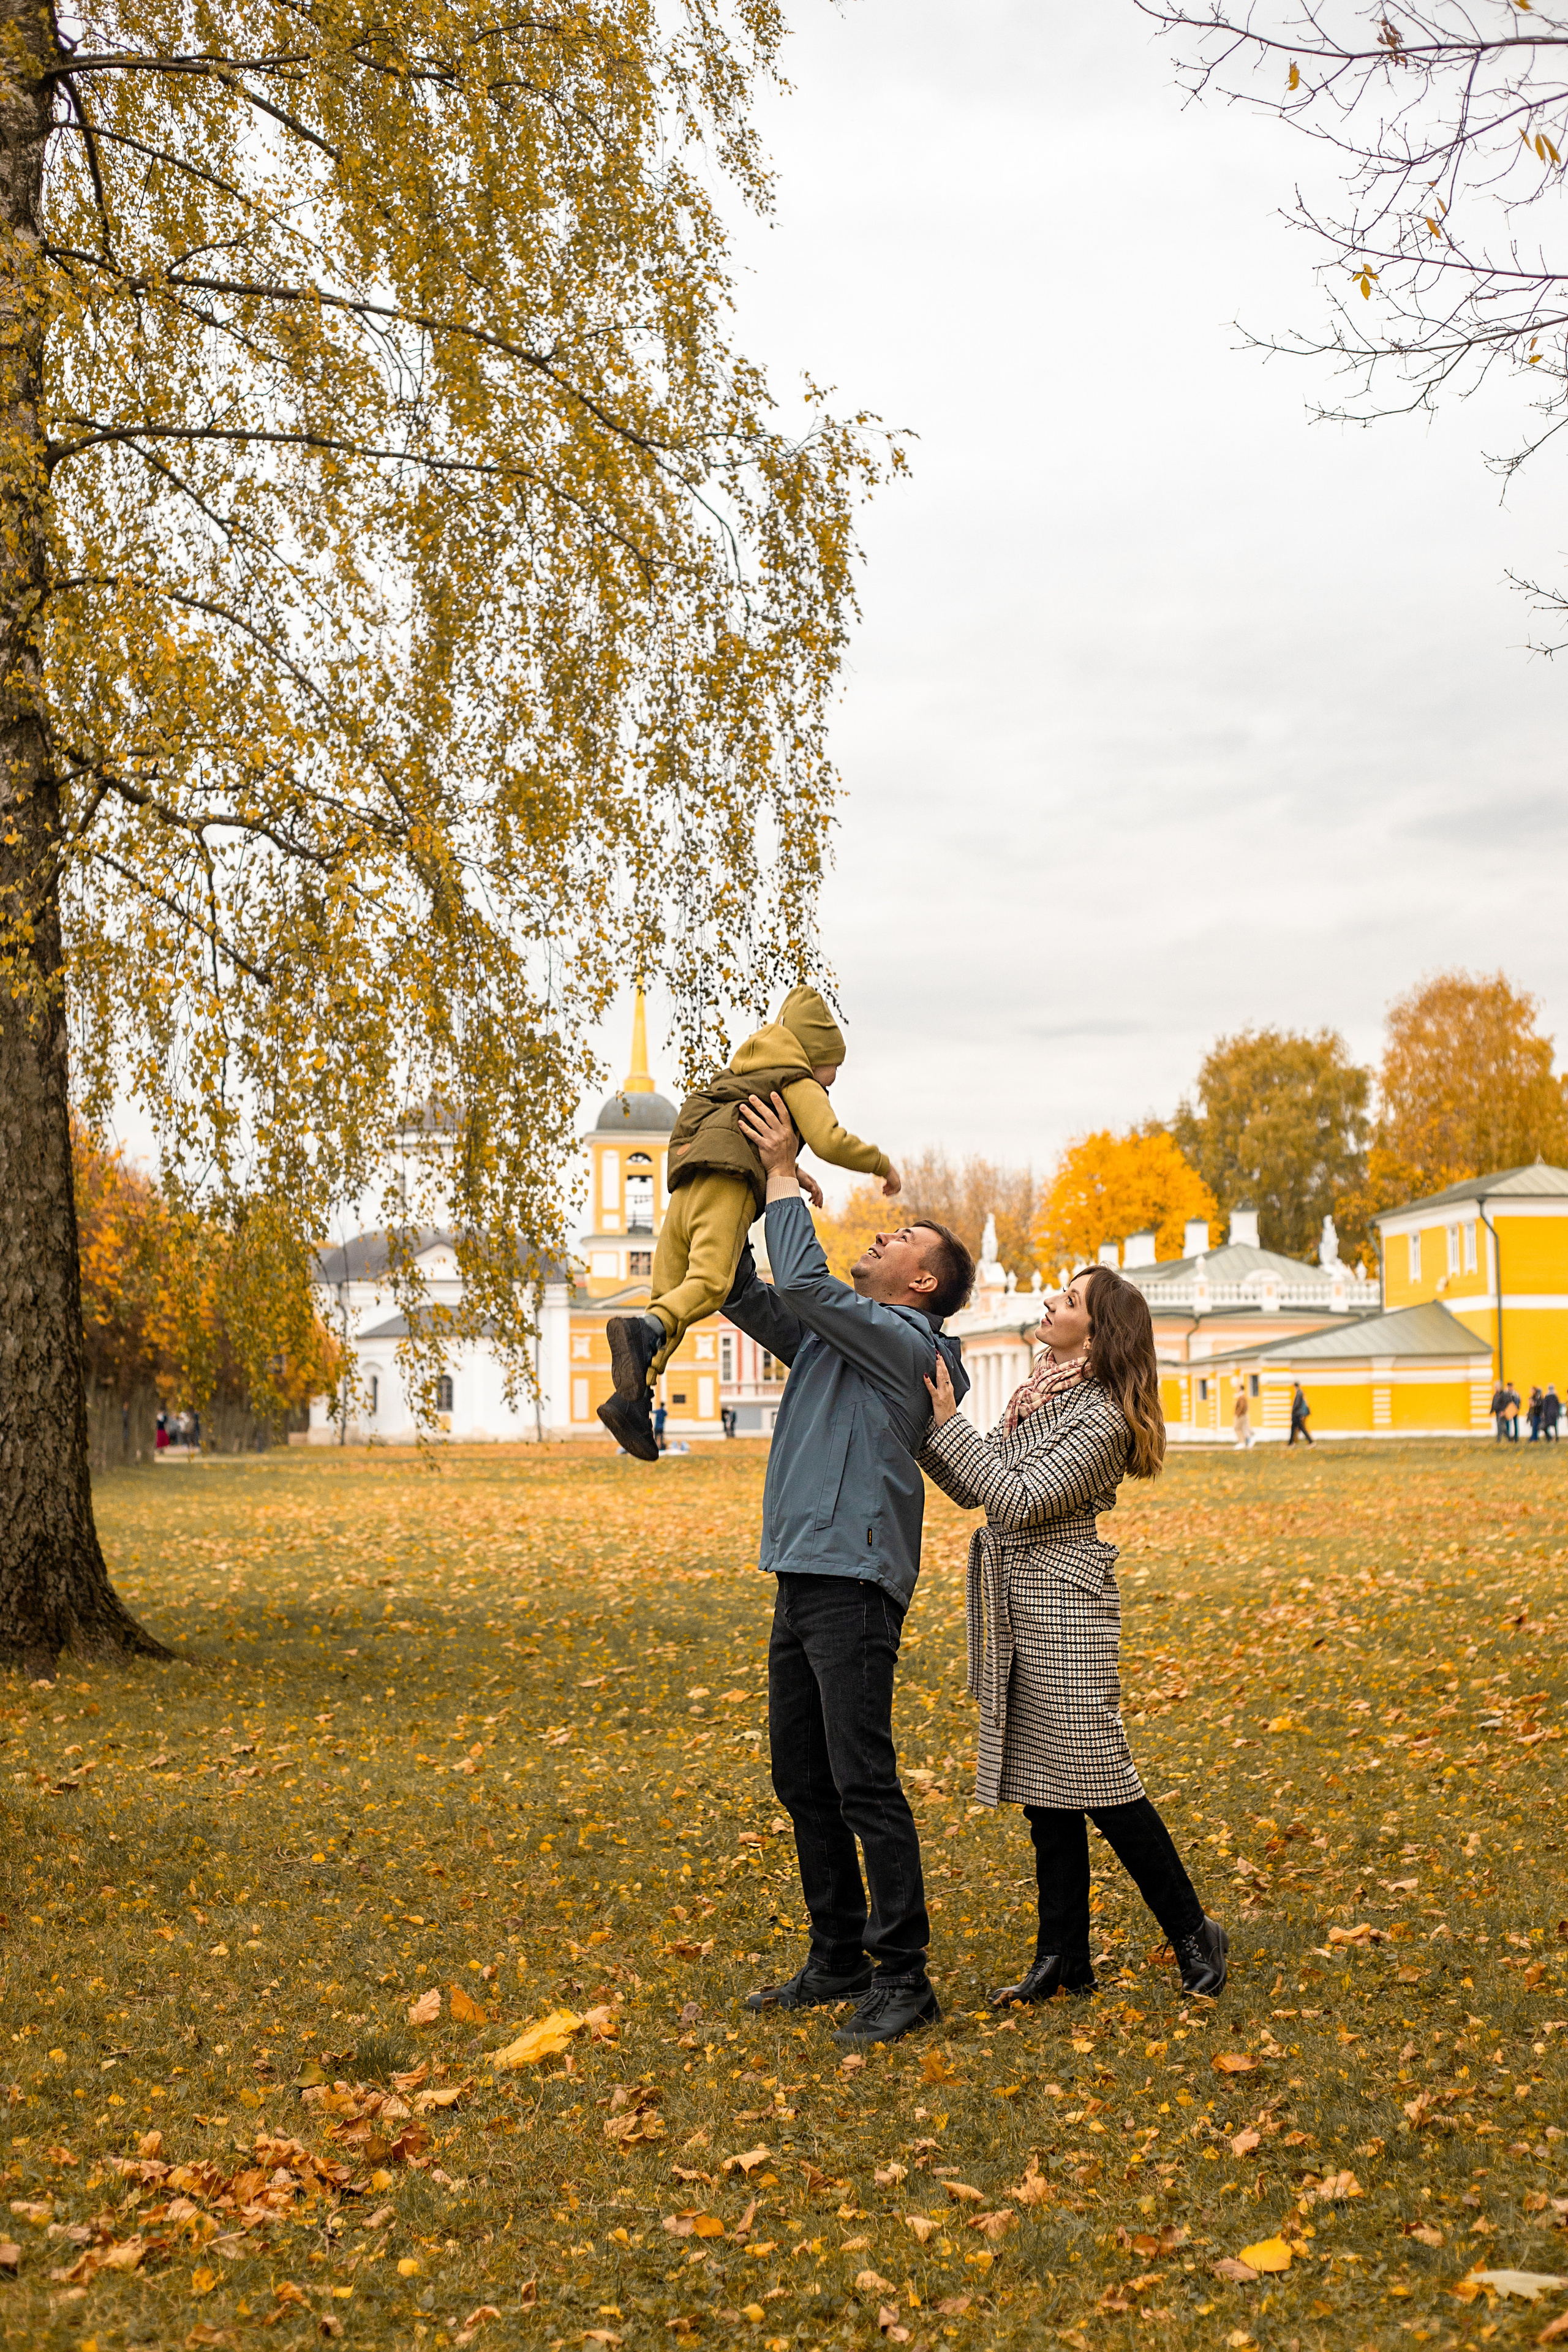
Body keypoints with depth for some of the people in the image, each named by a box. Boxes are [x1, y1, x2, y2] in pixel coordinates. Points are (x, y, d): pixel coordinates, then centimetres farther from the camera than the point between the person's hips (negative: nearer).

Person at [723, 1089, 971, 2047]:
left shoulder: (906, 1344, -8)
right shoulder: (830, 1339, 19)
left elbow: (804, 1283, -19)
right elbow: (749, 1295, 22)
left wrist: (784, 1172, -9)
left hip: (855, 1583, -9)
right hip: (800, 1581, 10)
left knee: (865, 1785, -9)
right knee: (803, 1780, 13)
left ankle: (904, 1977, -3)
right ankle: (840, 1958, 22)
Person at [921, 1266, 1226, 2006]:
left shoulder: (1101, 1417, -14)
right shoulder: (1037, 1397, 12)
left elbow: (1022, 1502, -19)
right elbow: (972, 1491, 14)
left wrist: (949, 1423, -17)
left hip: (1064, 1604, -9)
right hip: (1016, 1607, 9)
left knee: (1097, 1779, -4)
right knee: (1042, 1785, 11)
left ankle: (1193, 1934, 11)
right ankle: (1063, 1958, 18)